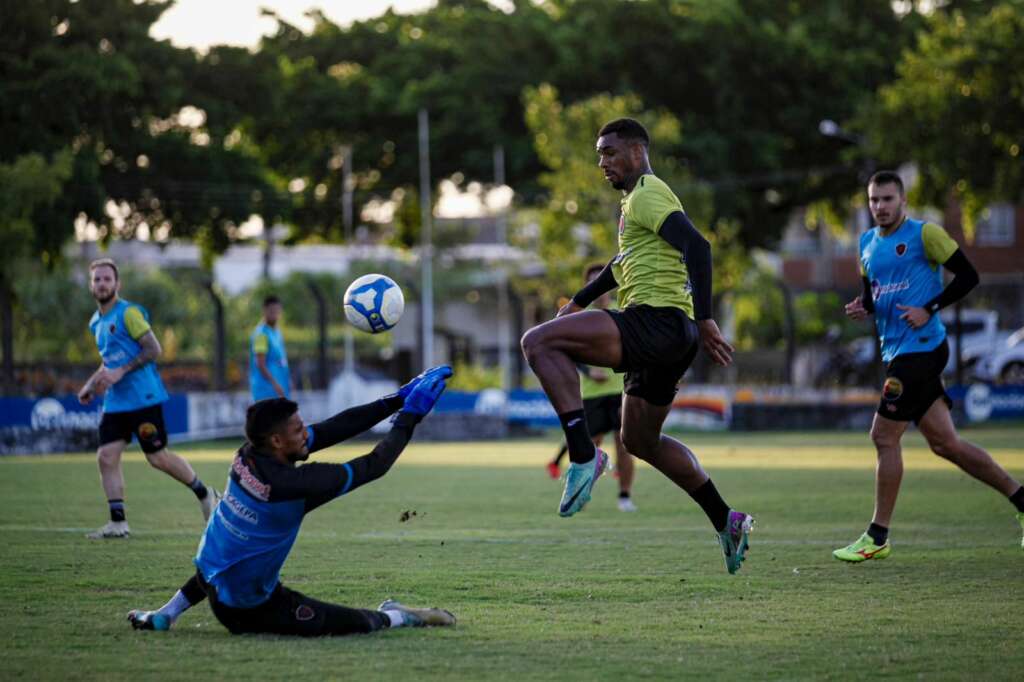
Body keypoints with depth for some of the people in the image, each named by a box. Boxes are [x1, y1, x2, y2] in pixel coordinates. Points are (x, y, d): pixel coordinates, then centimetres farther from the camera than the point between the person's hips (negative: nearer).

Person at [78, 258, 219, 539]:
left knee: (158, 457, -5)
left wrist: (121, 372, -19)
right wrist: (91, 384, 16)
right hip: (115, 402, 8)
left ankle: (204, 493, 16)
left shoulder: (129, 313, -9)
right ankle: (118, 521, 0)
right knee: (106, 457, -4)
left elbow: (153, 349, -15)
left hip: (142, 398, -8)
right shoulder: (96, 322, 16)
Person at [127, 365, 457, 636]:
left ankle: (166, 613, 39)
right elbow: (374, 465, -21)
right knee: (358, 622, -5)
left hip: (208, 574, 8)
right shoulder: (291, 484, -28)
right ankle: (399, 618, 21)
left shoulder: (249, 454, -7)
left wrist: (396, 400, -3)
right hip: (247, 609, -8)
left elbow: (334, 427, -3)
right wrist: (410, 416, -11)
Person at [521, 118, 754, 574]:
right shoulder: (637, 200, 26)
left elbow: (696, 246, -21)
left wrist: (704, 320, -27)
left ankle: (583, 455, -26)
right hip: (664, 338, 11)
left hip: (657, 321, -11)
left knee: (538, 342, -19)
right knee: (640, 440, 22)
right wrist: (579, 301, 43)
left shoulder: (647, 194, -6)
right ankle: (726, 522, 24)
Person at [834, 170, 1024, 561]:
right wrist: (861, 307, 4)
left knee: (884, 437, -9)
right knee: (944, 443, 8)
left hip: (920, 348, -8)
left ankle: (877, 538, -1)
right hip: (896, 350, 8)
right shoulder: (868, 244, 16)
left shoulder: (924, 234, -7)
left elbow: (968, 276, -8)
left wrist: (929, 309, -15)